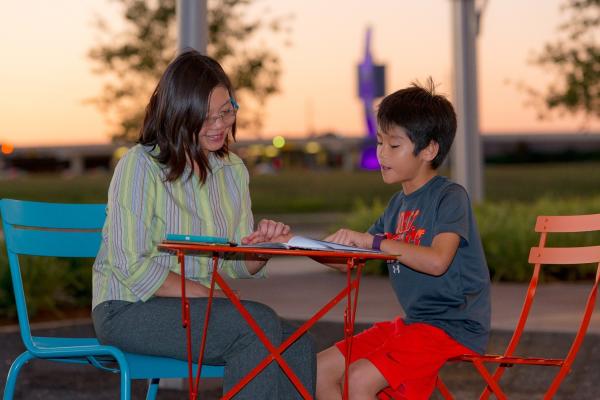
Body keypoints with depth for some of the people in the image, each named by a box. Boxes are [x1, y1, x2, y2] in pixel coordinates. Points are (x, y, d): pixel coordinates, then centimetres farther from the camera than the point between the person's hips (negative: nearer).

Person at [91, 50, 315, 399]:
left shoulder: (233, 170, 11)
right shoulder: (141, 166, -10)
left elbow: (237, 266, 12)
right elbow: (132, 268, -16)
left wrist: (262, 245, -11)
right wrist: (205, 295, -21)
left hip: (197, 306, 6)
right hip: (130, 310, -6)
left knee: (298, 348, -20)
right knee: (259, 323, -28)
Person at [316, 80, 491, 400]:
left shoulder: (450, 196, -11)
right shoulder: (398, 204, 14)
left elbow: (437, 261, -28)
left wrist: (372, 240, -27)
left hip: (453, 326, -9)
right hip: (413, 322, 9)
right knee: (320, 371, 2)